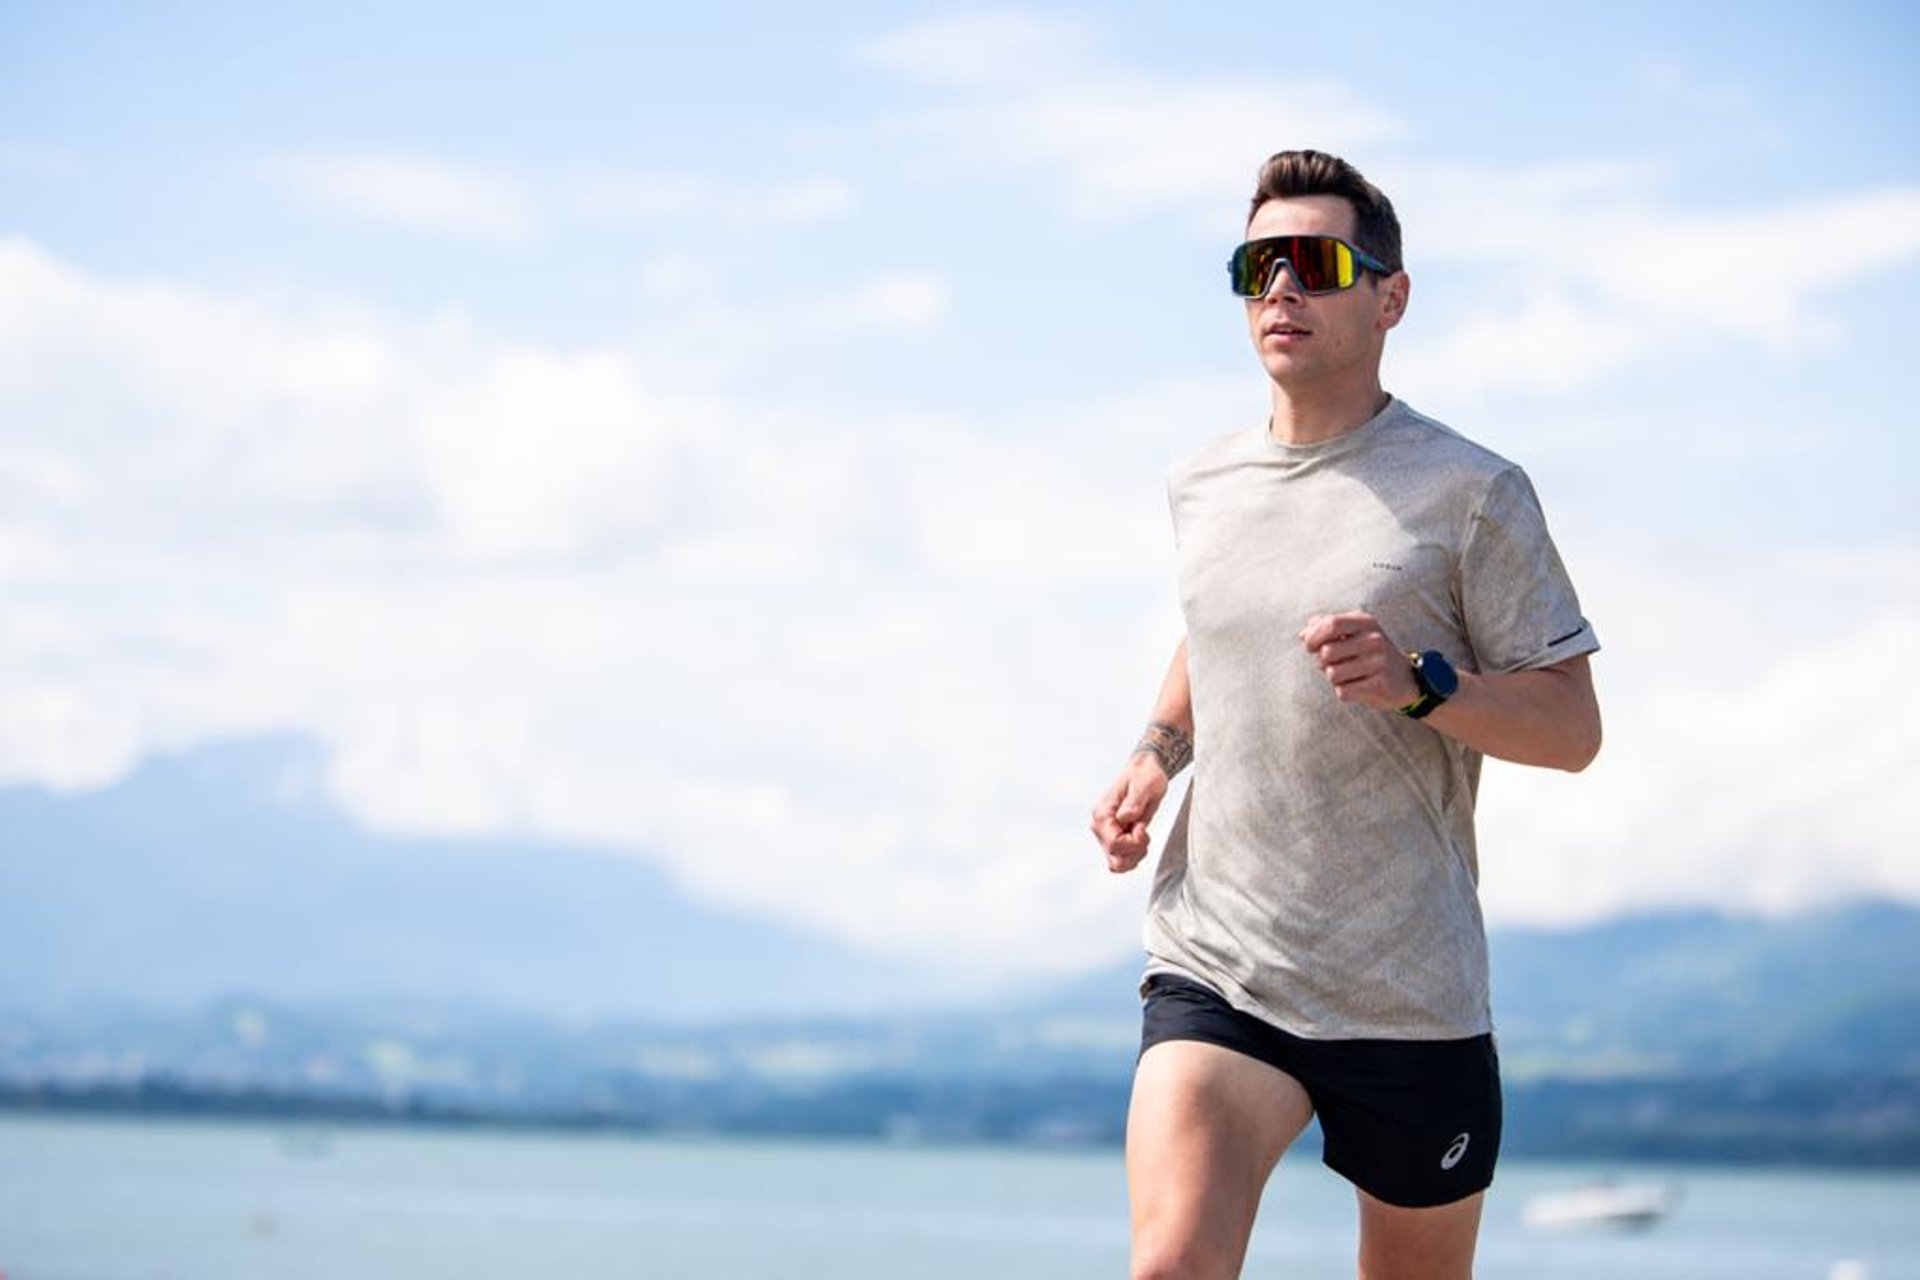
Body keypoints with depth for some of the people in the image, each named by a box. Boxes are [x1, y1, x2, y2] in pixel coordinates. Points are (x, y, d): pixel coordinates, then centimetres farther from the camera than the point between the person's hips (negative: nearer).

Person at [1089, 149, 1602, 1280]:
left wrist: (1419, 683, -22)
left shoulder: (1471, 493, -4)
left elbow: (1573, 729, -4)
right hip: (1215, 972, 2)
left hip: (1412, 994, -2)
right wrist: (1158, 754, 11)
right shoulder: (1203, 487, 10)